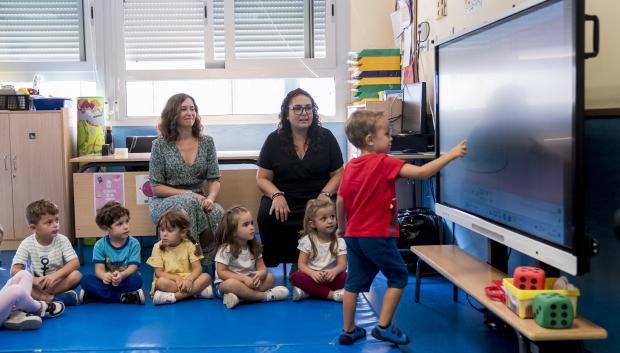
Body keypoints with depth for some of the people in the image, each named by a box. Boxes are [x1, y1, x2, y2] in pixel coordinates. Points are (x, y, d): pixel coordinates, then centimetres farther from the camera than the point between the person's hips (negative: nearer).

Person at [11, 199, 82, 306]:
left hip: (59, 282, 0)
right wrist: (34, 280, -34)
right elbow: (15, 270, -16)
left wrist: (55, 275, -32)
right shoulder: (27, 244, -9)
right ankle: (53, 298, -31)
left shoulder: (62, 240, -7)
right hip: (37, 285, 0)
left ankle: (38, 297, -26)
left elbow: (75, 263, -16)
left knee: (76, 275, -27)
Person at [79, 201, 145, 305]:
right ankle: (123, 297, -29)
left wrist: (121, 275, -39)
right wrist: (104, 276, -37)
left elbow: (133, 267, -15)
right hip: (107, 281, 1)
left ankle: (100, 295, -23)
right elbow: (99, 268, -11)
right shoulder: (100, 245, -3)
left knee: (136, 279, -33)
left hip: (124, 281, -1)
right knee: (86, 280, -24)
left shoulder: (133, 243, -6)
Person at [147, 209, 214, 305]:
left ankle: (172, 296, -33)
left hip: (187, 280, 1)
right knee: (160, 282, -34)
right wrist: (176, 278, -23)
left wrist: (189, 279, -30)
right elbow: (159, 273, -7)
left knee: (206, 277, -26)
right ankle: (197, 290, -28)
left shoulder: (189, 245, -2)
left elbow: (197, 268, -9)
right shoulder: (158, 247, -4)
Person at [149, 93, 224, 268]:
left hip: (198, 201, 2)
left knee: (218, 213, -32)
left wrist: (210, 198, -18)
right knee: (188, 203, -36)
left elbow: (214, 180, 5)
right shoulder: (160, 145, 0)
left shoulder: (207, 142, 8)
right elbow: (156, 187, -2)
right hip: (165, 202, -2)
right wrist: (189, 194, -15)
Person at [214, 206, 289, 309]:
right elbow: (221, 273, -18)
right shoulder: (226, 249, -15)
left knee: (269, 277, -10)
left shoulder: (254, 247, 1)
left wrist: (259, 275, -27)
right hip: (224, 284, -6)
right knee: (232, 284, -39)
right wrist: (244, 278, -28)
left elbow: (262, 268, -1)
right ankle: (265, 295, -27)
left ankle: (241, 295, -30)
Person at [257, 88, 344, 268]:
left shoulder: (326, 137, 5)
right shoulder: (274, 140, 5)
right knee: (267, 215, -31)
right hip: (284, 200, 0)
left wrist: (324, 195, -15)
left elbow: (337, 174, 5)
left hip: (317, 199, 0)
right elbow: (262, 178, 5)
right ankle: (272, 265, -9)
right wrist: (277, 195, -15)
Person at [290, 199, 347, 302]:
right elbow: (301, 264, -5)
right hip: (312, 277, 0)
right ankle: (332, 294, -32)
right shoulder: (307, 240, -1)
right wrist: (312, 273, -27)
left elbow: (342, 264, -8)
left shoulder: (339, 241, 0)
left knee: (345, 276, -30)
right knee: (295, 276, -31)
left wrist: (334, 271, -32)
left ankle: (308, 292, -28)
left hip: (330, 277, 0)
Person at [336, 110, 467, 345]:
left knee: (354, 281, 14)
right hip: (378, 236, -7)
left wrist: (341, 226, 25)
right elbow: (421, 173, -19)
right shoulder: (384, 163, -15)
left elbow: (340, 201, 10)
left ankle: (348, 330, 21)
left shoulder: (350, 166, 5)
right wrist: (451, 154, -12)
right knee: (398, 277, 9)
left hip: (353, 236, 7)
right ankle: (384, 327, 8)